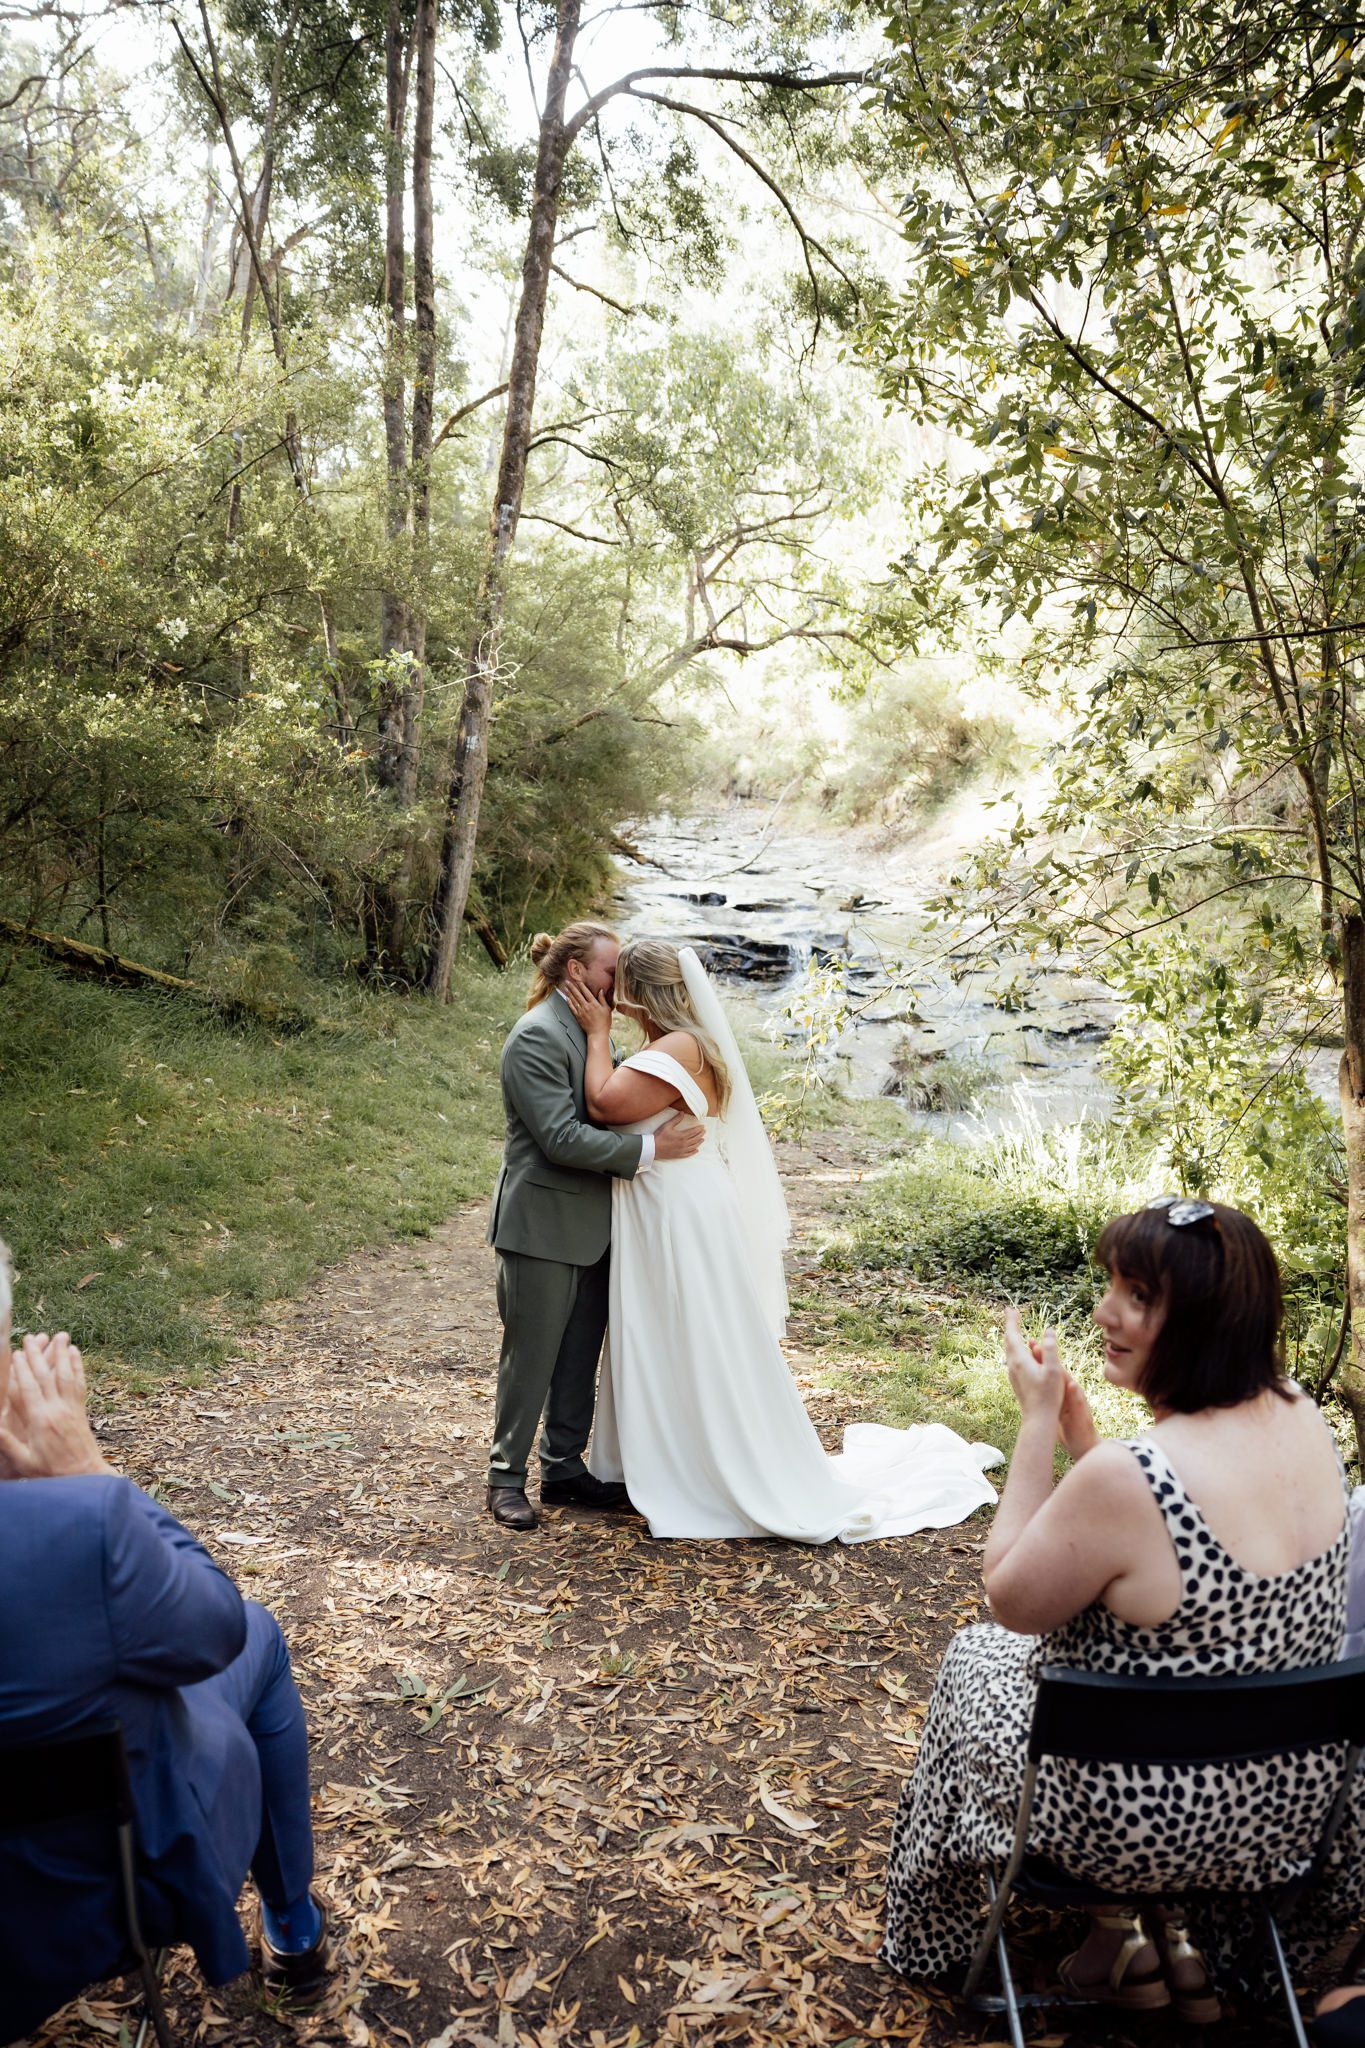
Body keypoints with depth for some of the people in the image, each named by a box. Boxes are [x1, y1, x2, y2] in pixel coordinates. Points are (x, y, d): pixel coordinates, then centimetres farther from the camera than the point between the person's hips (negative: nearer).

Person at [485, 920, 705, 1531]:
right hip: (543, 1226, -8)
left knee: (580, 1356, 15)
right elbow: (561, 1138, -24)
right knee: (531, 1356, 4)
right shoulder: (537, 1036, -18)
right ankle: (507, 1478, 18)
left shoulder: (590, 1029, 11)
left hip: (591, 1225, 9)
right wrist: (649, 1150, -22)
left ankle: (564, 1469, 28)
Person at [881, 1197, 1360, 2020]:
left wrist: (1039, 1419, -16)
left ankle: (1116, 1932, 33)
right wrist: (1082, 1435, -1)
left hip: (1140, 1827, -6)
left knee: (978, 1654, 20)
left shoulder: (1126, 1481, -34)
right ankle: (1207, 1947, 35)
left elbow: (1012, 1601, -15)